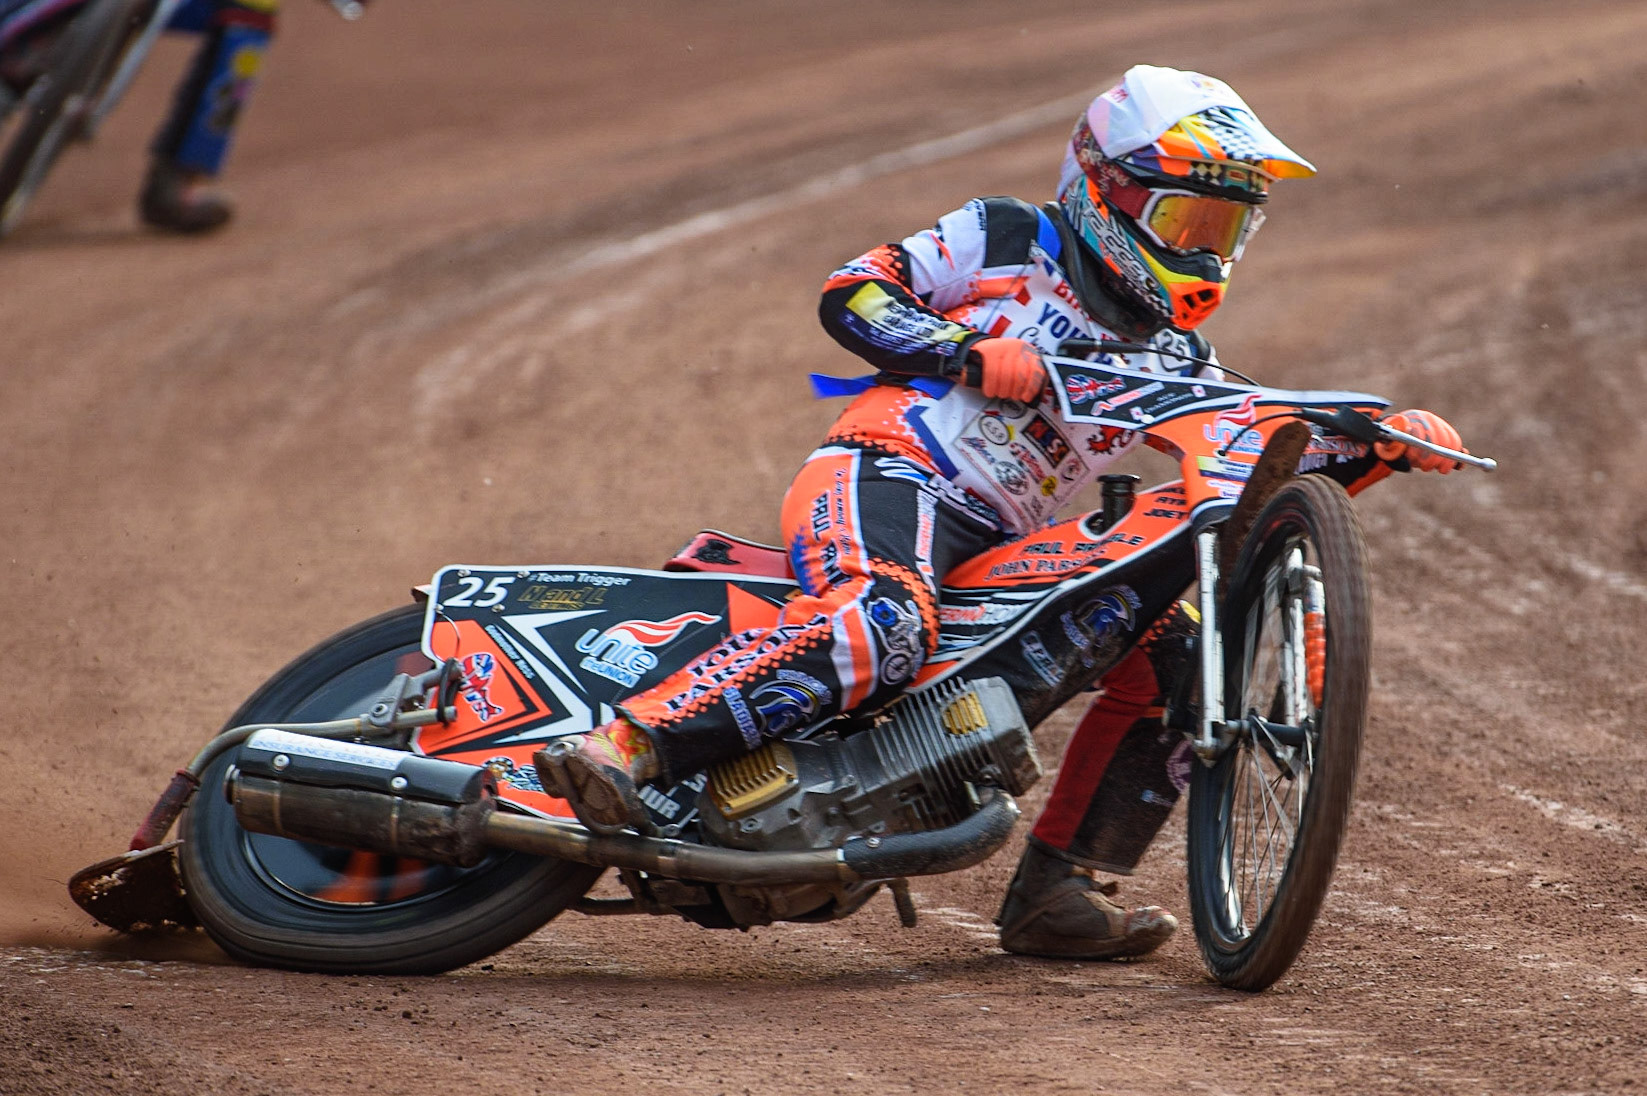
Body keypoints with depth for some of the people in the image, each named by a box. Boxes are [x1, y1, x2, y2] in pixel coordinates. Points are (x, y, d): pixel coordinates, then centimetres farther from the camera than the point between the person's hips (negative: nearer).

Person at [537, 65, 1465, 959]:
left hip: (1000, 549, 7)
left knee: (1178, 654, -3)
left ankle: (1054, 893, -2)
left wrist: (1382, 447, 2)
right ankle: (625, 745, -48)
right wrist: (972, 353, -12)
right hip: (888, 476, -7)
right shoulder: (1009, 240, 8)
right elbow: (851, 293, 2)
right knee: (886, 622, -40)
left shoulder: (1175, 361, 23)